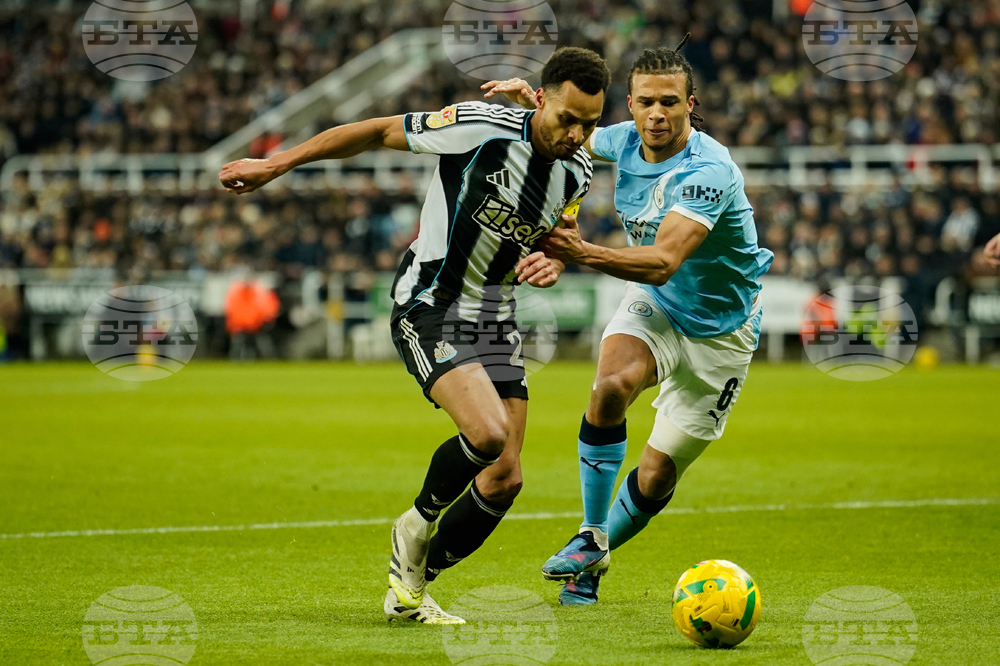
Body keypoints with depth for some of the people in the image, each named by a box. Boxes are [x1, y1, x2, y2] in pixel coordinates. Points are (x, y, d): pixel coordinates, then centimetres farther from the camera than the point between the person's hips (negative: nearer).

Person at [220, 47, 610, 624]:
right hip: (430, 309, -7)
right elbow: (380, 132, -9)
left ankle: (411, 589, 20)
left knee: (505, 479, 0)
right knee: (489, 433, -29)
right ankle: (418, 525, 1)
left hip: (496, 319, 7)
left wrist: (551, 266, -10)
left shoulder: (577, 173, -1)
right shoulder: (481, 128, -20)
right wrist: (277, 164, -6)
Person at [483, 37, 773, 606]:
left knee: (657, 475, -3)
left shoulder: (709, 170, -30)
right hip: (652, 305, 4)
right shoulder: (626, 142, -10)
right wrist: (532, 104, -7)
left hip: (719, 331, -4)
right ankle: (589, 539, -14)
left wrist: (583, 254, -58)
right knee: (610, 387, -29)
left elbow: (663, 261, -43)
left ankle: (595, 560, 24)